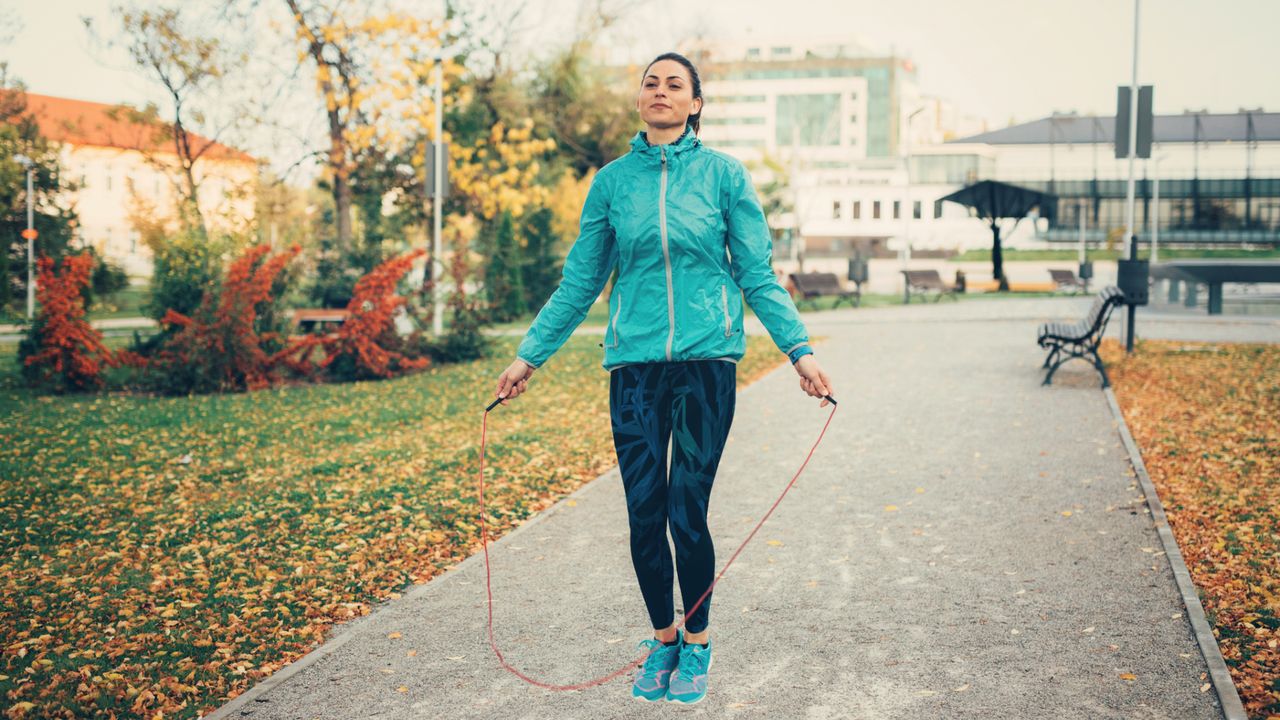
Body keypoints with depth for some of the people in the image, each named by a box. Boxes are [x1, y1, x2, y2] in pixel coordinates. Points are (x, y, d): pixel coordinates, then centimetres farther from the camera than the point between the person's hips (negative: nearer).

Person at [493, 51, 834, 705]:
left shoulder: (723, 174, 4)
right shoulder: (612, 181, 8)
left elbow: (759, 276, 6)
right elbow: (578, 283, 13)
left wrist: (799, 349, -3)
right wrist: (529, 355, 11)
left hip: (707, 360, -2)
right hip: (635, 363, 2)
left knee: (687, 513, -3)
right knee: (644, 516, 2)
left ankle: (697, 643, 19)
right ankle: (662, 639, 24)